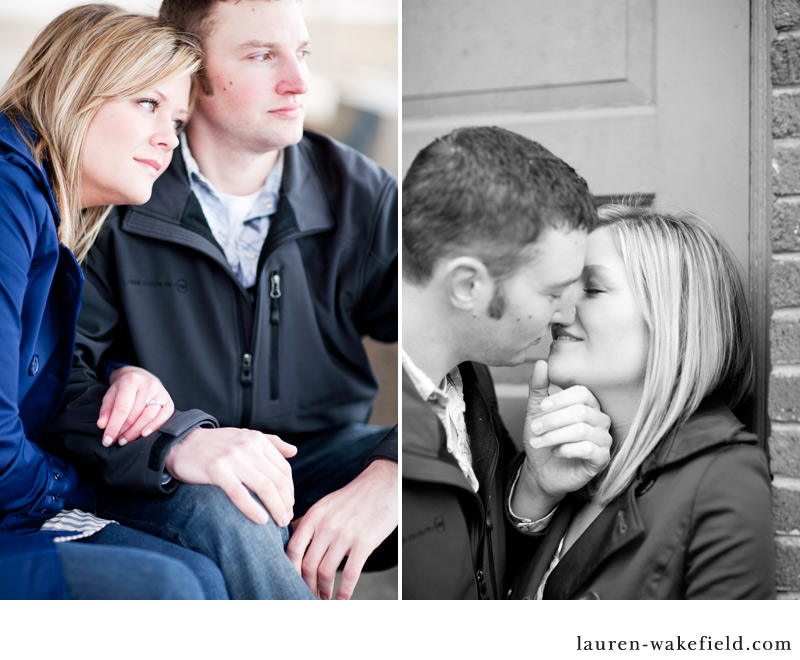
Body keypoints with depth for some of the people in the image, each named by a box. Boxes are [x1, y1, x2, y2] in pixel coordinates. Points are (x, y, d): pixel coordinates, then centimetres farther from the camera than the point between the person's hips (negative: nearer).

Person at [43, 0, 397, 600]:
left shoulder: (362, 195, 0)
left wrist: (390, 473, -27)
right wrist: (175, 442, -34)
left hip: (324, 455, 3)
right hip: (168, 482, -2)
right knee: (224, 518, -39)